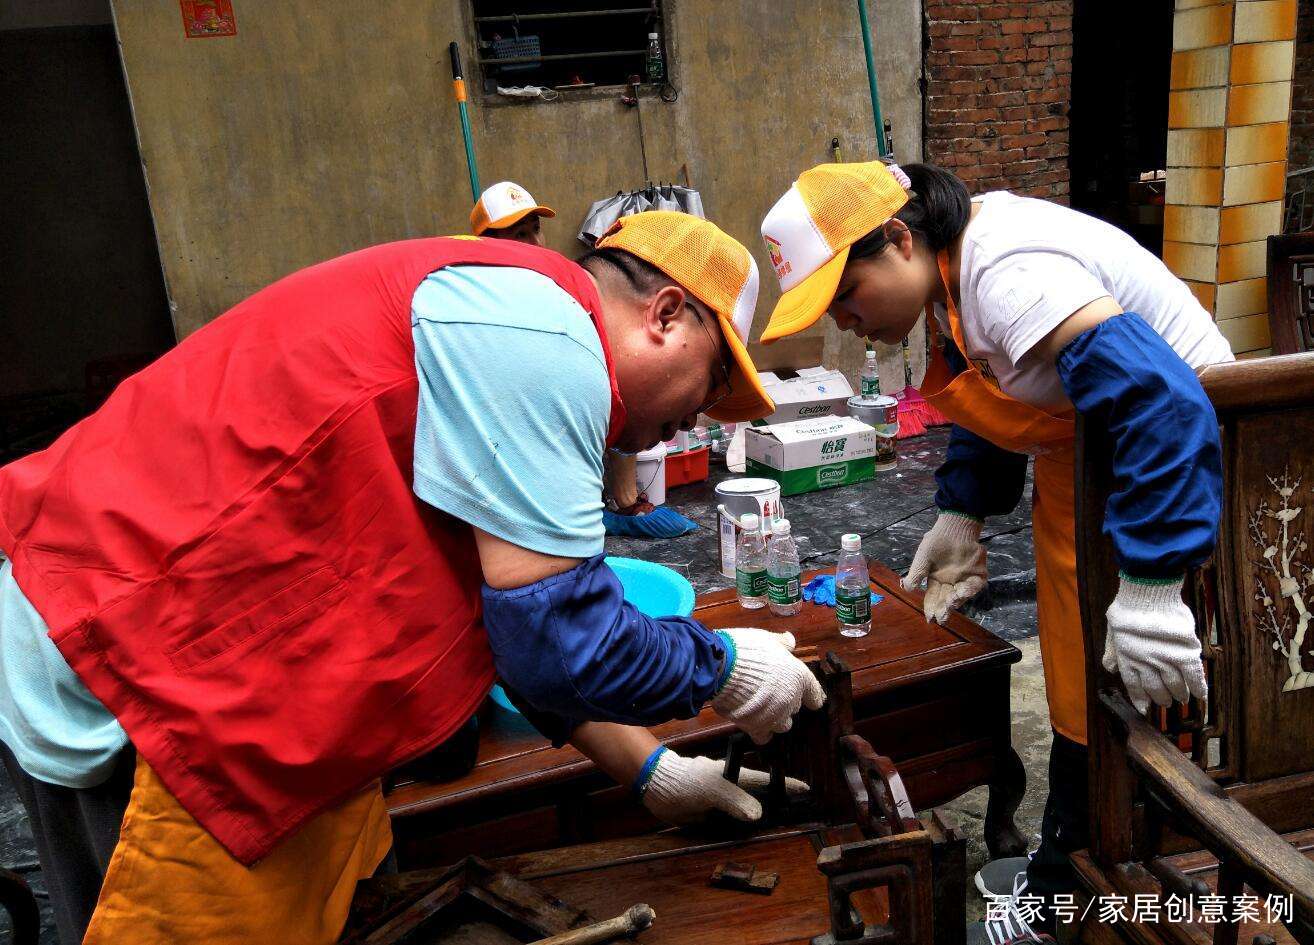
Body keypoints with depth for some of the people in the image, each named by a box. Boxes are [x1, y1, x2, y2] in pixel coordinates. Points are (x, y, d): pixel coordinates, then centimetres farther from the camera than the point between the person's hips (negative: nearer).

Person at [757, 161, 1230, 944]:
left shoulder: (1007, 275, -30)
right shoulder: (955, 264, 1)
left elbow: (1160, 401, -38)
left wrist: (1149, 591, -39)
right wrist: (963, 514, 6)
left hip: (1164, 474, -9)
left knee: (1102, 712, 0)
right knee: (1078, 690, 19)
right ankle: (1065, 874, 38)